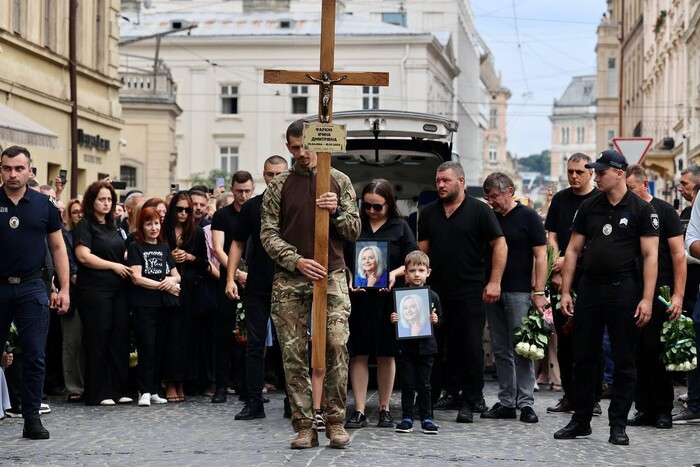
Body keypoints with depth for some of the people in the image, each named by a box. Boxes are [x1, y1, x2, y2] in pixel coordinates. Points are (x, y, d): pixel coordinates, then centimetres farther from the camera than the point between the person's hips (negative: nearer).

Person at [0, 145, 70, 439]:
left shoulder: (43, 205, 5)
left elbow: (58, 247, 9)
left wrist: (64, 289, 4)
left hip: (31, 287, 1)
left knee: (35, 356, -1)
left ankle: (32, 418, 5)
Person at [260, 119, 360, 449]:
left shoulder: (339, 181, 9)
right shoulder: (279, 186, 9)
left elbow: (354, 231, 9)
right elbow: (268, 234, 3)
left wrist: (336, 212, -12)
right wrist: (296, 261, -11)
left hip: (331, 276, -1)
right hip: (289, 280, 1)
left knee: (336, 346, -13)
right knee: (294, 354, -1)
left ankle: (335, 422, -4)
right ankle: (304, 426, 4)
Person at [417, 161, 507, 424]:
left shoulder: (479, 211, -1)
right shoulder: (429, 213, 13)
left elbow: (500, 245, -3)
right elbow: (423, 250, 16)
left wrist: (494, 282, -10)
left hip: (470, 294, -4)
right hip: (435, 293, 4)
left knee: (470, 348, -3)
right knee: (433, 346, 4)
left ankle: (469, 402, 3)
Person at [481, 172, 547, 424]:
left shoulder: (528, 217, -3)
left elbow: (540, 256, -6)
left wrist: (539, 292, -12)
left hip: (519, 292, -6)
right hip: (493, 291, 6)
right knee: (501, 350, 8)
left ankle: (525, 402, -2)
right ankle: (506, 402, 13)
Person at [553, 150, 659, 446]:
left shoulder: (641, 209, -4)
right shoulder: (589, 207, 9)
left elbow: (650, 256, -7)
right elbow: (573, 250, 12)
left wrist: (646, 299, -14)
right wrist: (565, 291, 5)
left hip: (624, 288, -4)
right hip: (590, 287, 4)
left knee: (624, 361, 2)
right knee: (582, 357, 8)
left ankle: (618, 424, 10)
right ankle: (580, 420, 18)